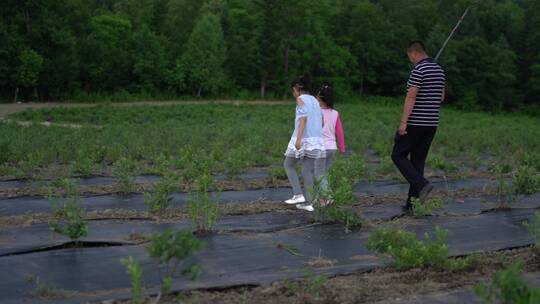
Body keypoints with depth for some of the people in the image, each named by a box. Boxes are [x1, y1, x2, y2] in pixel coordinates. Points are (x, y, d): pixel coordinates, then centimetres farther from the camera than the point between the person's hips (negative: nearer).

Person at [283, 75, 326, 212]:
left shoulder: (301, 99, -5)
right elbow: (321, 122, 18)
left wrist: (298, 138, -24)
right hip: (316, 139, 7)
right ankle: (308, 202, 6)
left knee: (288, 165, 11)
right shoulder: (315, 100, 17)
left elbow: (303, 118, -18)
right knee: (308, 171, 9)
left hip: (303, 138, -7)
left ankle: (298, 195, 2)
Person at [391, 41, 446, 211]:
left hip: (416, 122, -8)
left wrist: (403, 121, -19)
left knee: (398, 156, 4)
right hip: (432, 123, 8)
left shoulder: (418, 70, -13)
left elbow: (411, 96, -19)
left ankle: (422, 185, -13)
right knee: (418, 160, 11)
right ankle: (413, 202, 10)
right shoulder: (439, 70, 12)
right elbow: (441, 97, 18)